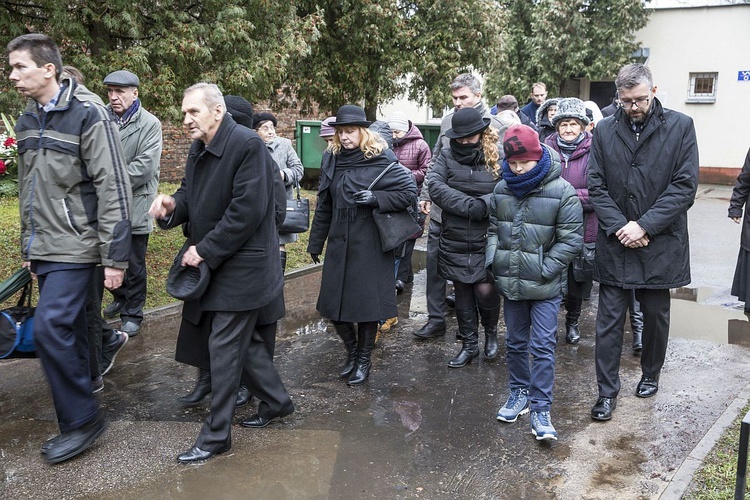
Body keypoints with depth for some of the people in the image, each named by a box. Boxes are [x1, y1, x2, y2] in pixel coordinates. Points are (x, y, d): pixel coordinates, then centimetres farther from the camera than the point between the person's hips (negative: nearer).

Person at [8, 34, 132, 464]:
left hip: (76, 248, -7)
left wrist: (115, 258, -17)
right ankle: (79, 423, 25)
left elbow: (114, 188, -16)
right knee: (69, 332, 13)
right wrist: (29, 245, 20)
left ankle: (83, 419, 3)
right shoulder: (28, 120, 11)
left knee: (50, 328, -14)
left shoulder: (87, 114, -13)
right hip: (44, 250, 7)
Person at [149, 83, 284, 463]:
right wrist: (172, 205, -10)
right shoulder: (198, 149, 9)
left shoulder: (248, 145, -19)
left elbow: (247, 209, -24)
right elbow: (191, 193, 14)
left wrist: (205, 250, -19)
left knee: (224, 347, -4)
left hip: (240, 265, -9)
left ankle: (216, 435, 7)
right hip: (213, 262, 9)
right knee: (243, 341, 20)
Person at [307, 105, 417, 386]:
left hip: (370, 245, -5)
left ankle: (364, 360, 23)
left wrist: (375, 197, -21)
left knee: (366, 305, 3)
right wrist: (315, 243, 17)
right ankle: (352, 352, 31)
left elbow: (410, 192, -8)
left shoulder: (380, 160, -8)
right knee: (333, 304, 7)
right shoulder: (332, 160, 7)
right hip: (339, 244, 5)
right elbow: (324, 206, 14)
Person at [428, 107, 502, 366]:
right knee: (462, 294, 12)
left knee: (485, 290, -7)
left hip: (486, 241, -2)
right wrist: (469, 205, -20)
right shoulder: (446, 156, 2)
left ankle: (491, 331, 25)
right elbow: (435, 187, -12)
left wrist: (484, 204, -25)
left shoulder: (497, 156, -3)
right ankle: (469, 345, 30)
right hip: (455, 241, 3)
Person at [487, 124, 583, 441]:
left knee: (543, 346, -2)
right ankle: (520, 392, 35)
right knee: (515, 342, 17)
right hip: (510, 283, 5)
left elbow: (571, 239, -10)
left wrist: (545, 269, -14)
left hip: (545, 287, -5)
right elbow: (493, 229, 16)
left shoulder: (562, 191, -11)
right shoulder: (501, 190, 4)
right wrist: (493, 259, 1)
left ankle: (540, 409, 7)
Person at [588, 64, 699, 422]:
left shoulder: (680, 126, -3)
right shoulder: (605, 131, 2)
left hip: (660, 243, -1)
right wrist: (619, 227, -13)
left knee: (655, 314, 14)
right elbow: (596, 186, 0)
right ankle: (607, 390, 14)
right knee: (609, 319, 4)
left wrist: (644, 225, -16)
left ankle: (650, 374, 36)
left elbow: (685, 186, -9)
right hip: (615, 244, 1)